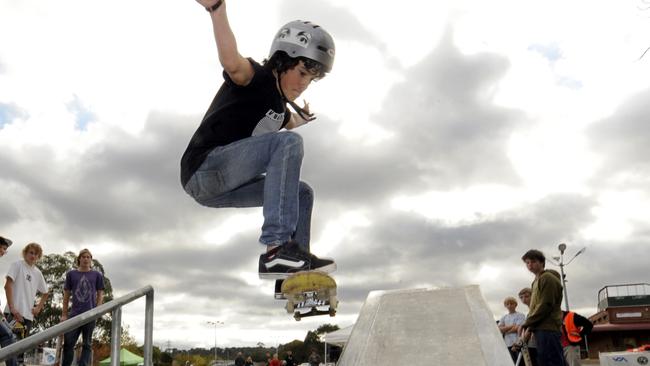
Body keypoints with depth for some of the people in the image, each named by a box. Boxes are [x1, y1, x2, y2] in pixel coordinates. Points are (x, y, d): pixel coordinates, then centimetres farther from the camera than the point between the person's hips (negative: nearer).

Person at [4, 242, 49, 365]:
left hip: (28, 315, 6)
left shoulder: (38, 273, 16)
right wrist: (12, 308, -18)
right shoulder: (17, 265, 0)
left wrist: (38, 308, 11)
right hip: (14, 313, -6)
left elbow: (45, 293, 27)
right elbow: (8, 286, -9)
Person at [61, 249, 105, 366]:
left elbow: (100, 295, 7)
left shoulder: (97, 275, 7)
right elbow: (66, 295, 11)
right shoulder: (71, 274, 9)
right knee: (68, 343, 1)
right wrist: (64, 314, 6)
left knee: (87, 344, 4)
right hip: (74, 314, 1)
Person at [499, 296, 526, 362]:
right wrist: (511, 326, -6)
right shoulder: (504, 317, 17)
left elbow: (518, 328, -9)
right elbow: (499, 329, 3)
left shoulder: (520, 315, 4)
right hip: (508, 344, 4)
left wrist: (505, 330, 1)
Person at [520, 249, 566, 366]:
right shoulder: (537, 280, 23)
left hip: (547, 329, -10)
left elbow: (546, 305, -15)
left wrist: (527, 324, -12)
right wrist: (530, 327, 13)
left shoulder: (548, 278, -6)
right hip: (541, 329, 10)